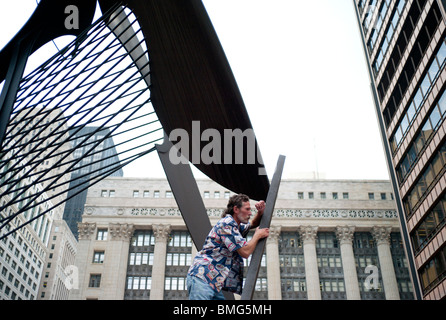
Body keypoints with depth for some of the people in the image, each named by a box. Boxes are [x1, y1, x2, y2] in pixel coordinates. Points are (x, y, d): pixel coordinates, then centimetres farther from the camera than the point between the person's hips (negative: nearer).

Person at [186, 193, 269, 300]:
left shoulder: (238, 227, 20)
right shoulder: (227, 223, -11)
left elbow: (254, 224, 39)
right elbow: (245, 252, -15)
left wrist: (260, 212, 17)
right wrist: (257, 235, 1)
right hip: (202, 277, -10)